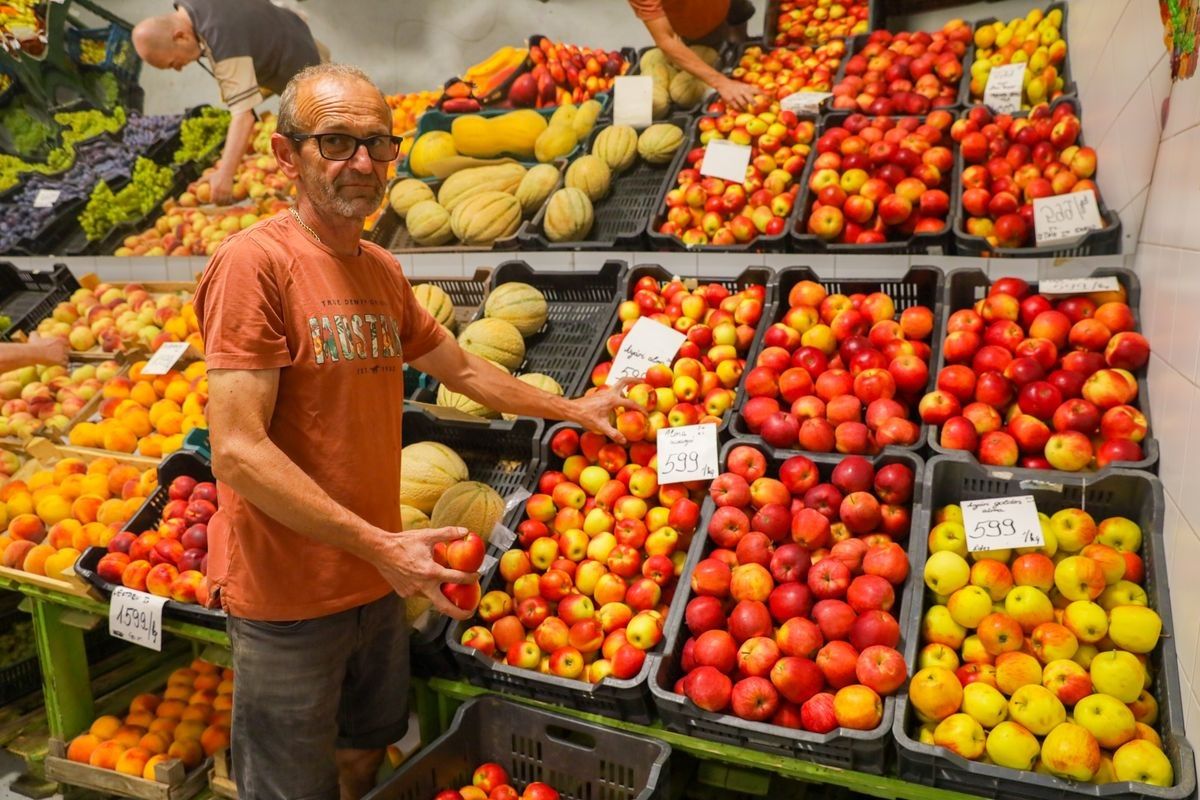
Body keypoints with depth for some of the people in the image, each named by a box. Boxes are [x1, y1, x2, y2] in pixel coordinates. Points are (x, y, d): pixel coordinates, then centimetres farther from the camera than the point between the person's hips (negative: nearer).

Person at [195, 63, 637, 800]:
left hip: (377, 582, 7)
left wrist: (571, 409, 23)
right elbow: (238, 452, -22)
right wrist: (381, 546, -23)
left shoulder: (383, 270, 5)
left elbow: (462, 368, 19)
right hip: (288, 596, -7)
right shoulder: (256, 261, -17)